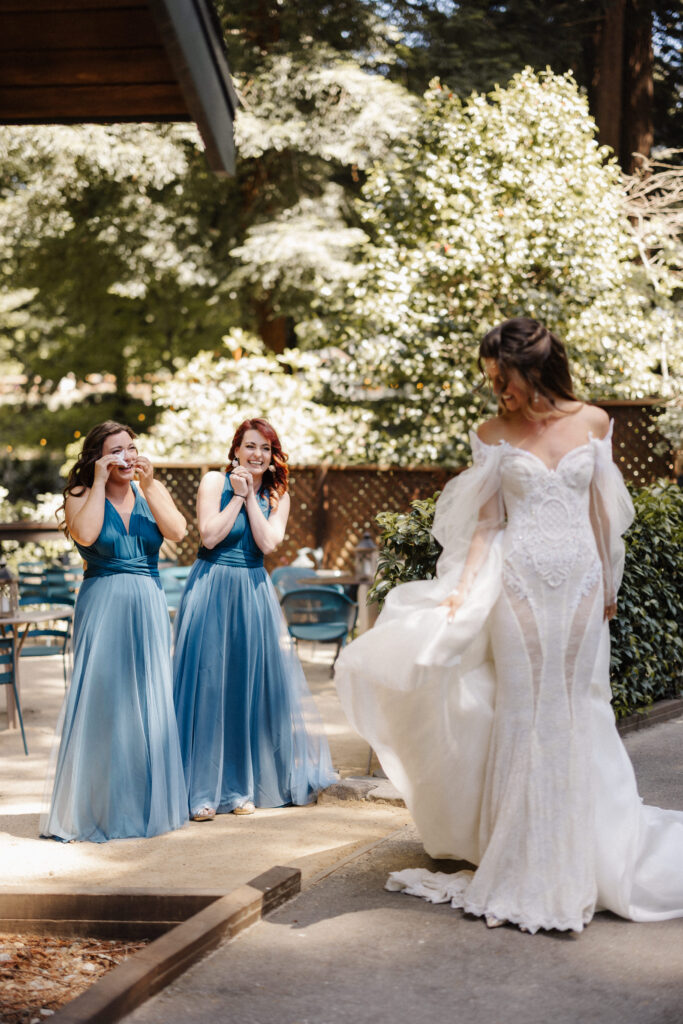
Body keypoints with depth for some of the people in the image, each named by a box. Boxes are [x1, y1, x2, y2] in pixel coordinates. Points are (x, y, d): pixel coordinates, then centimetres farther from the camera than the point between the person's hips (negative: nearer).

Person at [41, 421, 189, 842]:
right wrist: (100, 483, -12)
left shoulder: (153, 491, 9)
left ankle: (147, 803, 16)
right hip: (102, 605, -3)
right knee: (100, 700, -5)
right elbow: (85, 534, -20)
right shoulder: (81, 495, 1)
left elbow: (177, 531, -8)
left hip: (149, 606, 3)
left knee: (150, 702, 5)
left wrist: (147, 486, -10)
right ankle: (96, 806, 2)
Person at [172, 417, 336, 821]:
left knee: (251, 685, 4)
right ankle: (202, 791, -2)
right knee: (207, 685, -6)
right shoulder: (215, 481, -2)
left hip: (253, 593, 4)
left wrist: (250, 497, -8)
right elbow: (209, 536, -13)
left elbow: (268, 543, -7)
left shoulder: (277, 495, 9)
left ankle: (242, 787, 15)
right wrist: (238, 495, -10)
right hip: (212, 588, -4)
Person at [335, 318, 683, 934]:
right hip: (520, 583, -1)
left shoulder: (592, 422, 3)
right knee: (525, 714, 1)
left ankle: (580, 859, 19)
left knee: (578, 712, 6)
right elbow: (487, 521, 0)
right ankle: (526, 867, 10)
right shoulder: (495, 436, 1)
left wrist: (609, 583, 14)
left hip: (580, 582, 1)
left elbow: (600, 509, 11)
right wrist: (463, 589, -10)